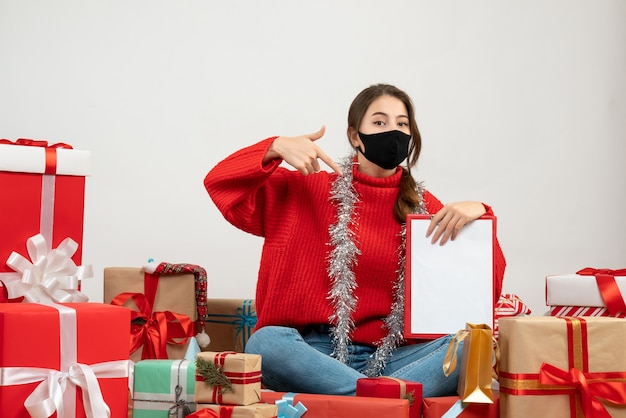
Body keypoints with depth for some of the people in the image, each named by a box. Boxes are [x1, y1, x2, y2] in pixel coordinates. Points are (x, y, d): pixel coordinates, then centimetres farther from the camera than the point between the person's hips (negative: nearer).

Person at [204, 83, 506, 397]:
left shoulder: (424, 206, 11)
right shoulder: (311, 190, 9)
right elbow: (220, 182, 5)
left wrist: (478, 213, -10)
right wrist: (276, 147, -11)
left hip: (391, 358, 1)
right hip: (317, 354, -1)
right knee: (265, 343, -34)